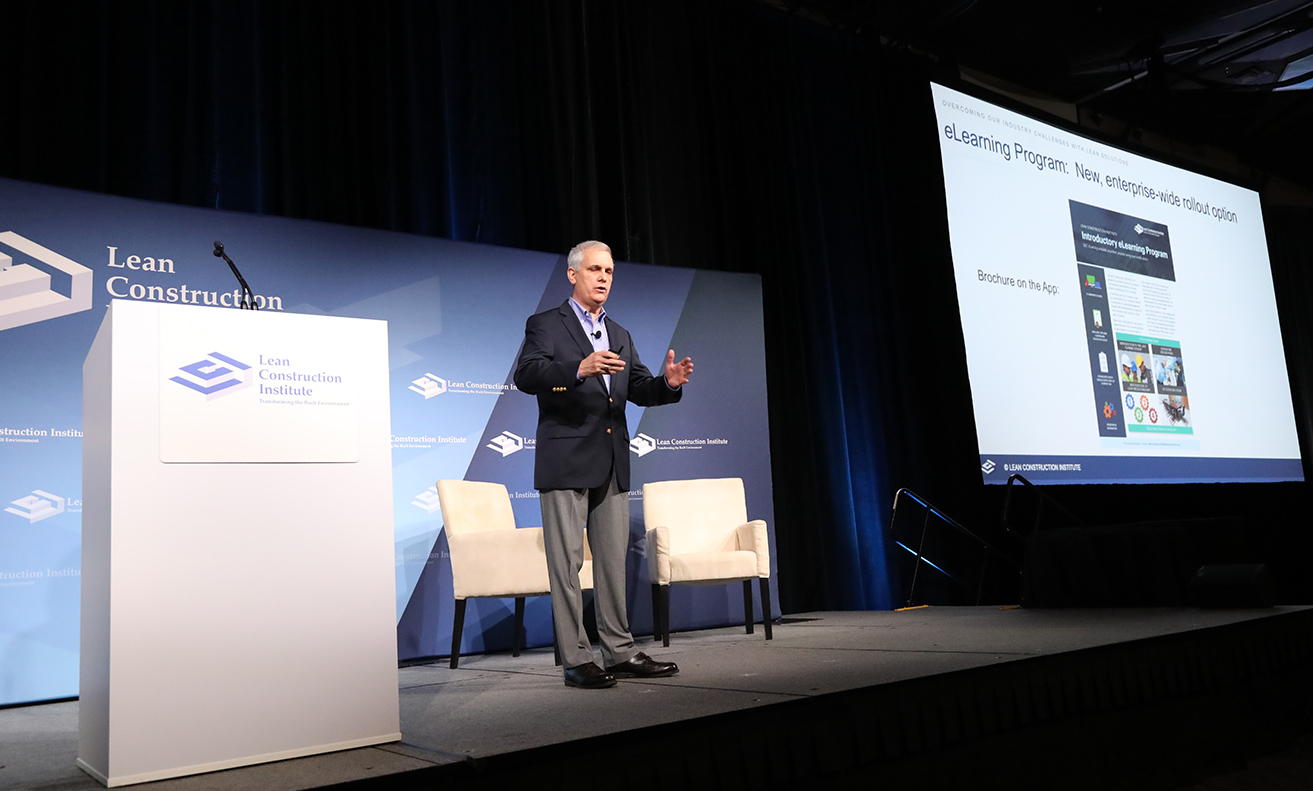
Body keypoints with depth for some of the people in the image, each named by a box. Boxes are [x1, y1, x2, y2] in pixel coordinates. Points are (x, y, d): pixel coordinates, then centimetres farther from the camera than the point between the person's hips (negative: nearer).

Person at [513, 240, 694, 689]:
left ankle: (620, 652, 17)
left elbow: (638, 390, 16)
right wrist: (580, 369, -31)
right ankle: (575, 660, 3)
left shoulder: (620, 336, 21)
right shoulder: (545, 325, 1)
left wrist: (669, 383, -7)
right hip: (566, 462, -6)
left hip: (612, 464, 7)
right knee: (567, 562, -3)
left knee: (613, 561, 10)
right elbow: (526, 375, -16)